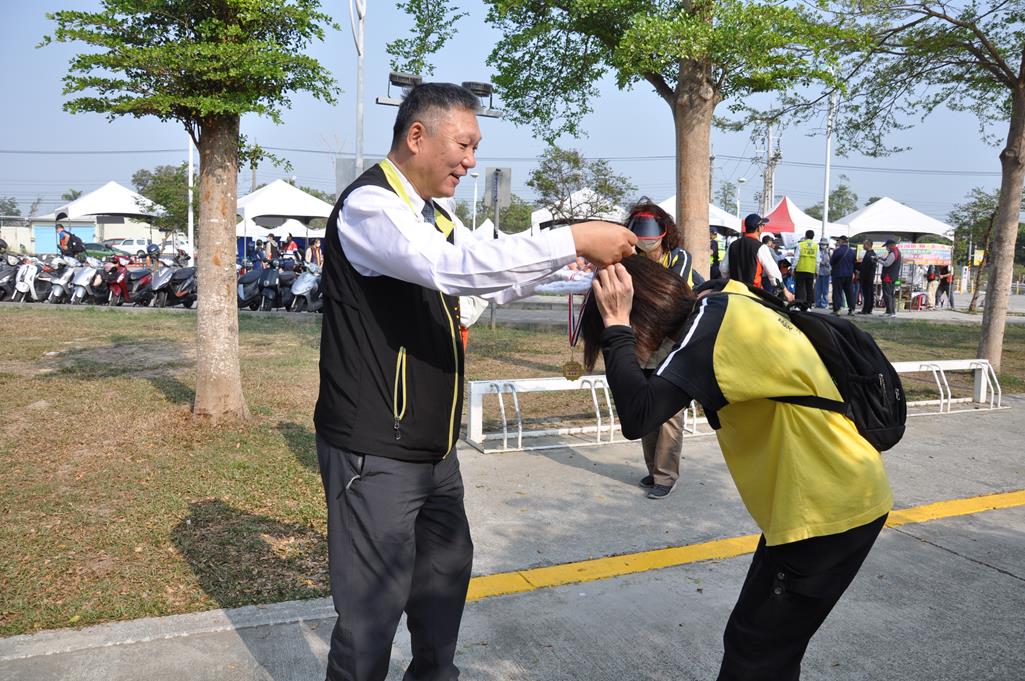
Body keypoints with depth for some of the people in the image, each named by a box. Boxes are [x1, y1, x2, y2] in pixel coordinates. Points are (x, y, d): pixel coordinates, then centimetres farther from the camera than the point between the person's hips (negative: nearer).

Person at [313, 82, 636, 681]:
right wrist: (573, 239, -30)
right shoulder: (370, 205, -17)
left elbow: (497, 282, 17)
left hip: (432, 445, 9)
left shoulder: (434, 216, 12)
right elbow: (458, 267, -33)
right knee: (375, 603, 1)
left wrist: (576, 254, 3)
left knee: (448, 566, 22)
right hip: (376, 451, -9)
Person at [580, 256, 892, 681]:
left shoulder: (713, 322, -21)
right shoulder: (725, 306, 7)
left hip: (829, 509, -9)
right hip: (841, 495, 9)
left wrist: (616, 327, -22)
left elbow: (638, 416, -31)